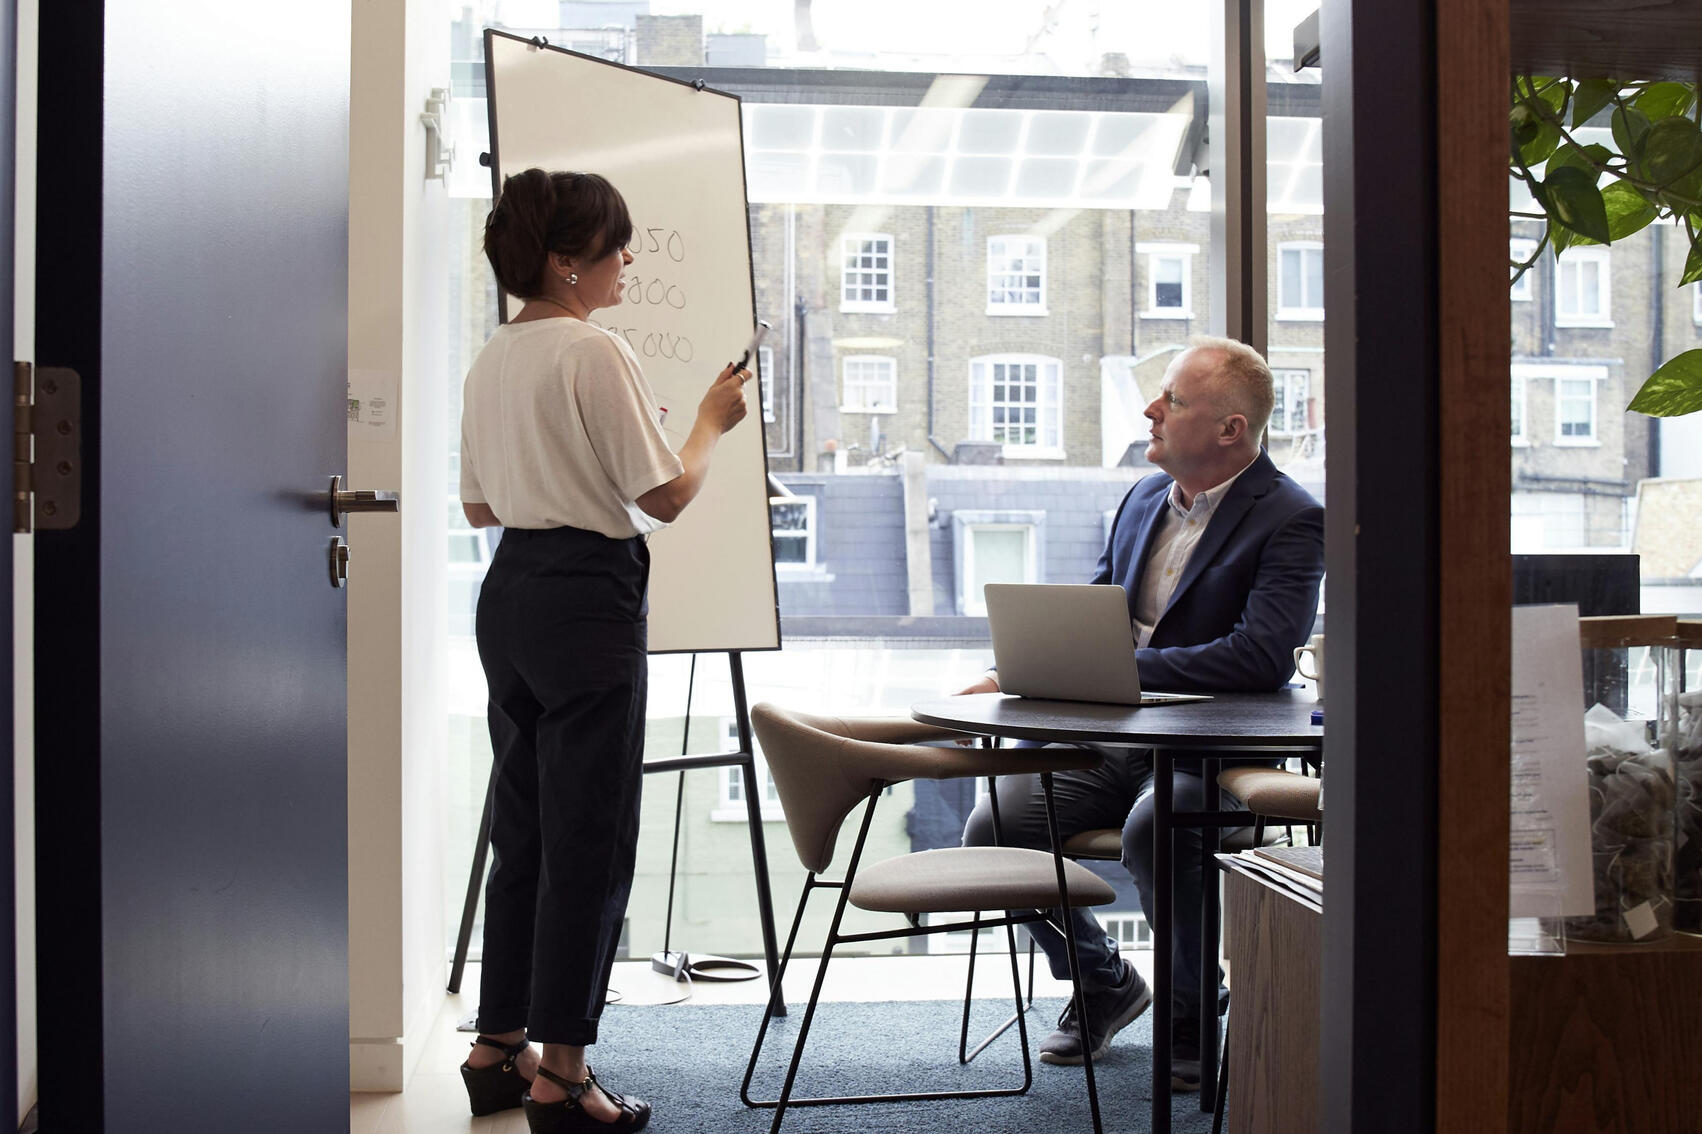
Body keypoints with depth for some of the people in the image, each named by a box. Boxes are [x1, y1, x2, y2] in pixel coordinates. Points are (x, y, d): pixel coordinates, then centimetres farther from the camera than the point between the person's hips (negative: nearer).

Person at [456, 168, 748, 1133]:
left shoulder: (493, 359, 12)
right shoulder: (597, 355, -14)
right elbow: (666, 496, -14)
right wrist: (714, 421, 2)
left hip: (509, 592, 9)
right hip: (589, 599, -9)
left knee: (523, 832, 16)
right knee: (591, 841, -1)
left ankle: (500, 1049, 25)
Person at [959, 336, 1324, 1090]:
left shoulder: (1291, 520, -10)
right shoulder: (1143, 498, 14)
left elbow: (1264, 657, -24)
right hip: (1114, 742, 7)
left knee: (1151, 829, -37)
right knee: (993, 825, -13)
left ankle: (1194, 1010, -5)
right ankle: (1102, 983, 14)